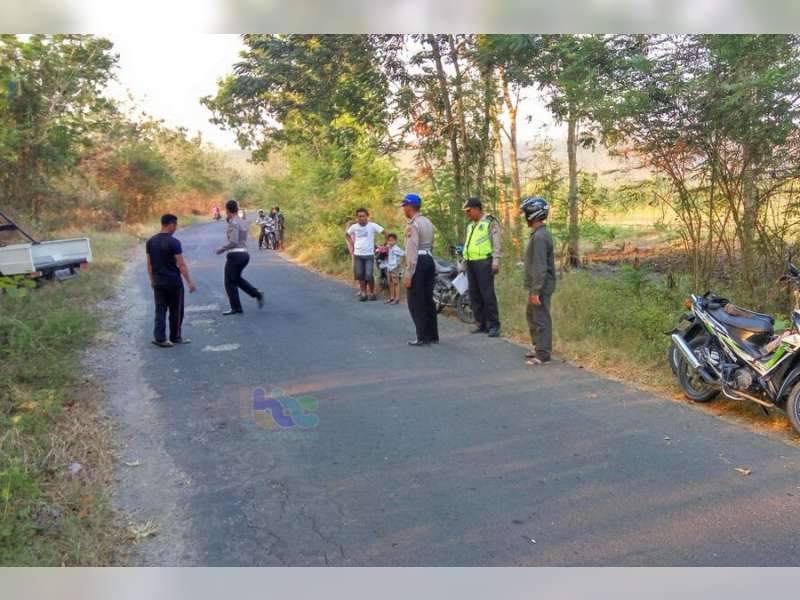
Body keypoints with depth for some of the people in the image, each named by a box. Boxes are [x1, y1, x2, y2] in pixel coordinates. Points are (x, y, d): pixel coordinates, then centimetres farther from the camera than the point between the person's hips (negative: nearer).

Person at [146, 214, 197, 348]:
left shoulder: (150, 241, 5)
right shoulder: (173, 242, -14)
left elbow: (149, 263, 10)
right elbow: (181, 264, -15)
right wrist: (190, 282, -11)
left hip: (158, 282, 6)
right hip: (173, 282, -6)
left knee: (160, 310, 8)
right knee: (176, 311, 8)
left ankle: (159, 337, 2)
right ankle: (175, 337, 18)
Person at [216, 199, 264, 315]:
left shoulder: (233, 223, -15)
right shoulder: (243, 222, 12)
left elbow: (233, 242, -22)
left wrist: (221, 249, -10)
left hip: (235, 255, -9)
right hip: (244, 254, 9)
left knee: (230, 282, 4)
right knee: (237, 278, 24)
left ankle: (236, 307, 8)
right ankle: (257, 294, 12)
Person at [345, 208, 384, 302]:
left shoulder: (372, 225, -8)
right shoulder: (354, 227, 1)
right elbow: (347, 235, 19)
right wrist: (351, 243, 7)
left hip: (369, 254, -3)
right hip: (358, 255, 3)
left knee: (369, 275, -9)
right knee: (360, 275, 5)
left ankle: (372, 293, 10)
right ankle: (363, 293, 18)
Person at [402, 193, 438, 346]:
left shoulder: (412, 225, -13)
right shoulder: (428, 222, 16)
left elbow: (412, 251, -18)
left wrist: (408, 274, -18)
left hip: (419, 262, -9)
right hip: (429, 260, 9)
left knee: (416, 302, -2)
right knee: (428, 299, 13)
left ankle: (423, 337, 0)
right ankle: (433, 335, 17)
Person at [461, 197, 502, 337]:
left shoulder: (490, 222, -2)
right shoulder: (470, 225, 21)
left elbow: (497, 244, -8)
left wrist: (496, 261, -17)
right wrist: (464, 263, 22)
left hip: (484, 262, -8)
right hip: (471, 263, 8)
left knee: (488, 295, -10)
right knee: (474, 295, 7)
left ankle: (494, 325, -5)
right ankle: (481, 324, 14)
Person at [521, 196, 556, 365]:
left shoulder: (539, 236, -20)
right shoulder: (540, 233, 12)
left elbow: (540, 267, -23)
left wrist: (536, 291, -22)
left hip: (540, 287, -10)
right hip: (537, 286, 10)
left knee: (541, 319, -3)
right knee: (531, 315, 20)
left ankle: (542, 355, 5)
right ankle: (539, 347, 30)